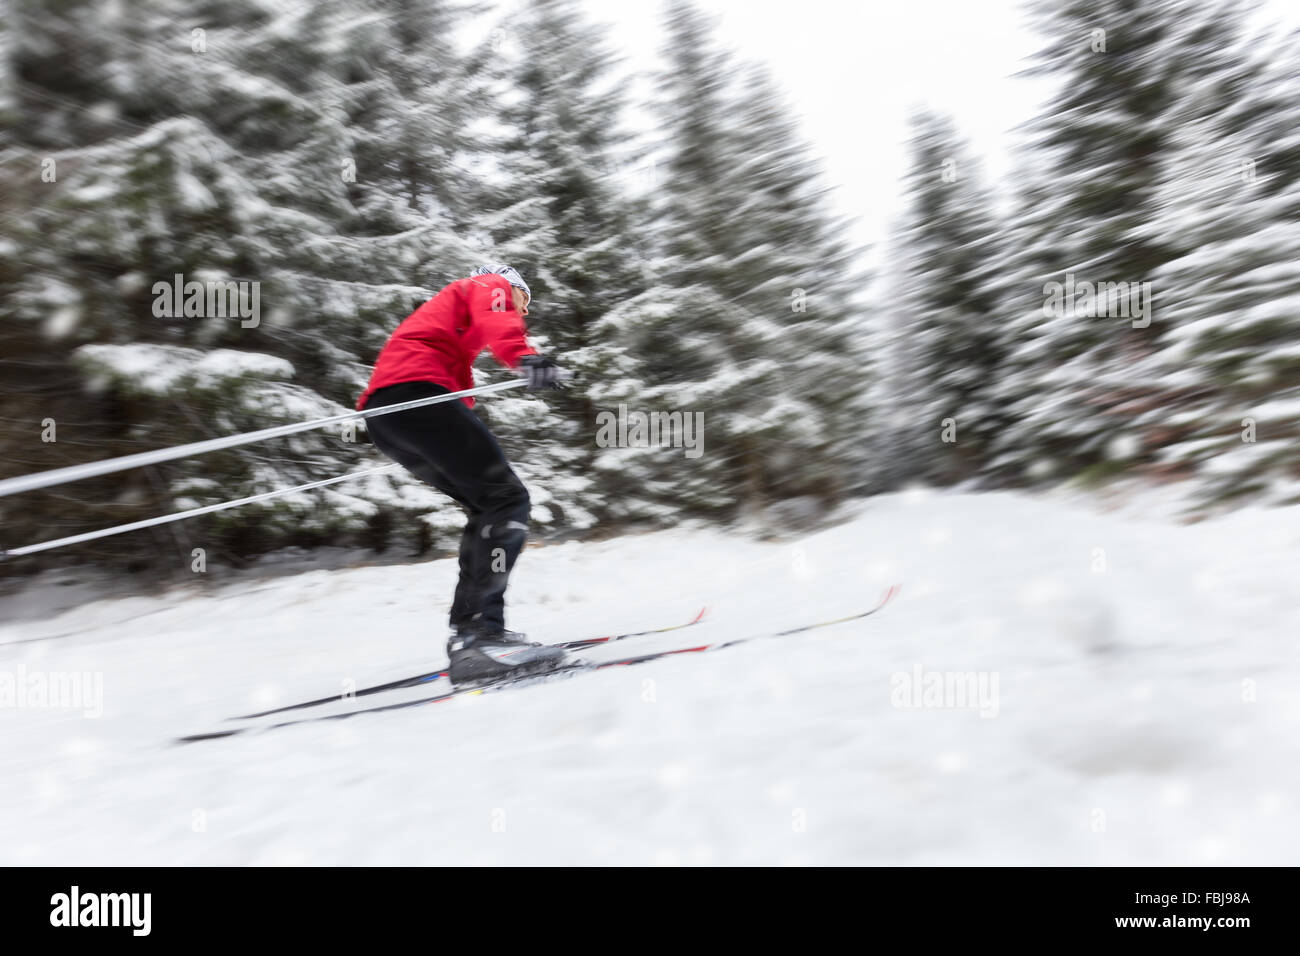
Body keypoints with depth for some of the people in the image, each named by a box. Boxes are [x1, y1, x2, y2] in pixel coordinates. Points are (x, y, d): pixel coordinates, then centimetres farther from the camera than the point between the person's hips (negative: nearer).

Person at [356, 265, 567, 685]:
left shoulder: (453, 304, 41)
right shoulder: (491, 284, 14)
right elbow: (493, 321, -12)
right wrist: (525, 356, -31)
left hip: (383, 417, 9)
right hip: (413, 390, -9)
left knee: (489, 506, 12)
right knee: (506, 497, -14)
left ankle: (471, 629, 5)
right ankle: (476, 636, -27)